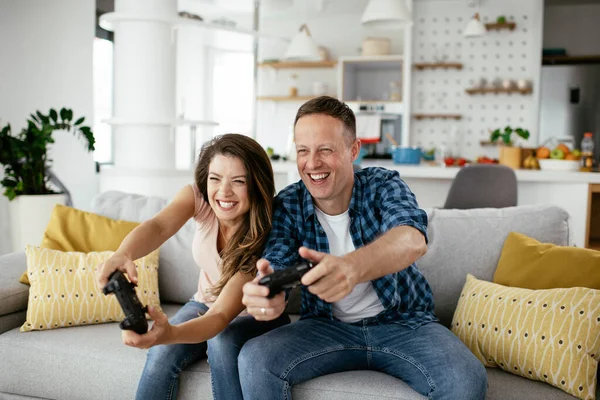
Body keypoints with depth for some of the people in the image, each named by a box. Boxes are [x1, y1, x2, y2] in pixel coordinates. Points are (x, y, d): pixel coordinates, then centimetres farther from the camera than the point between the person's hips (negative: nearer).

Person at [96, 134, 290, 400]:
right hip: (205, 304, 3)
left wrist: (171, 334, -58)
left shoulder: (264, 238, -30)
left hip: (256, 317, -3)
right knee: (162, 354, -25)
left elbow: (222, 316, -37)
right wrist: (122, 254, -62)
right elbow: (159, 226, -39)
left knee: (222, 341, -34)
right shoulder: (198, 198, -19)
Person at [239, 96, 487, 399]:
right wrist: (266, 295, -46)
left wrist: (352, 267, -56)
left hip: (403, 323, -1)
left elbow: (413, 240, -32)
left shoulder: (383, 185, -11)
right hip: (327, 326, 2)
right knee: (254, 360, -25)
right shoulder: (288, 206, -5)